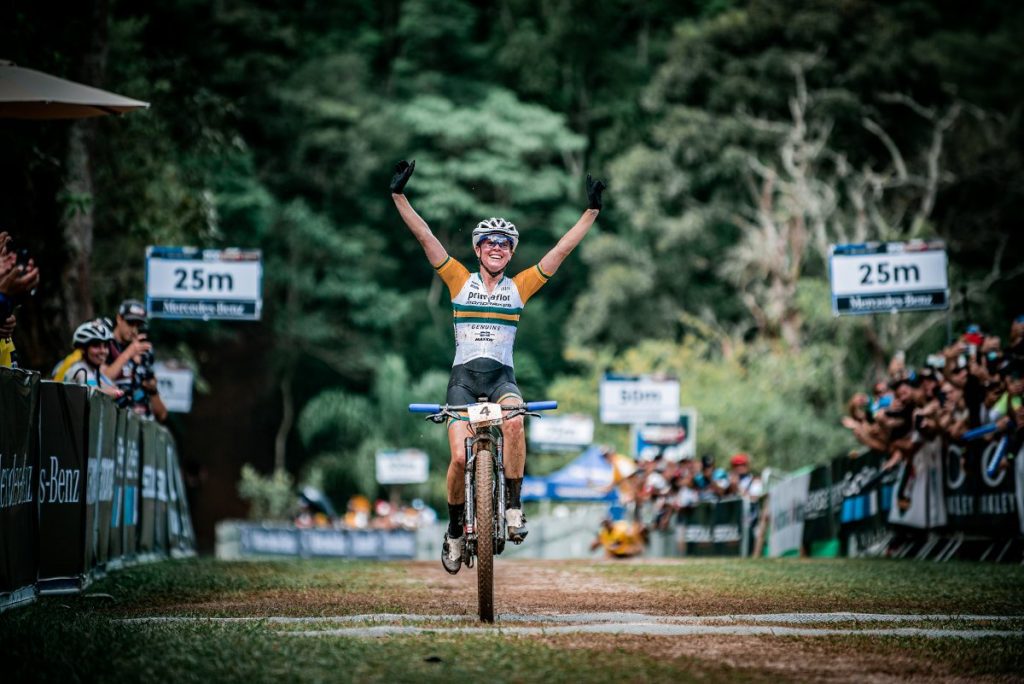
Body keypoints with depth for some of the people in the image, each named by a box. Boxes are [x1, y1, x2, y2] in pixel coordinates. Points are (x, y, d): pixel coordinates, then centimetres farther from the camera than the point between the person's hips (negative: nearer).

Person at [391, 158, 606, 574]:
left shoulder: (520, 286, 8)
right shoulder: (460, 280, 6)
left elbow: (563, 249, 5)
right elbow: (425, 237, -1)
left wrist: (592, 211, 0)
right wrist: (399, 196, -9)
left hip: (502, 376, 0)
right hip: (464, 376, 0)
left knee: (514, 422, -33)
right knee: (461, 456, -15)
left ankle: (513, 506, -21)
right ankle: (454, 531, 8)